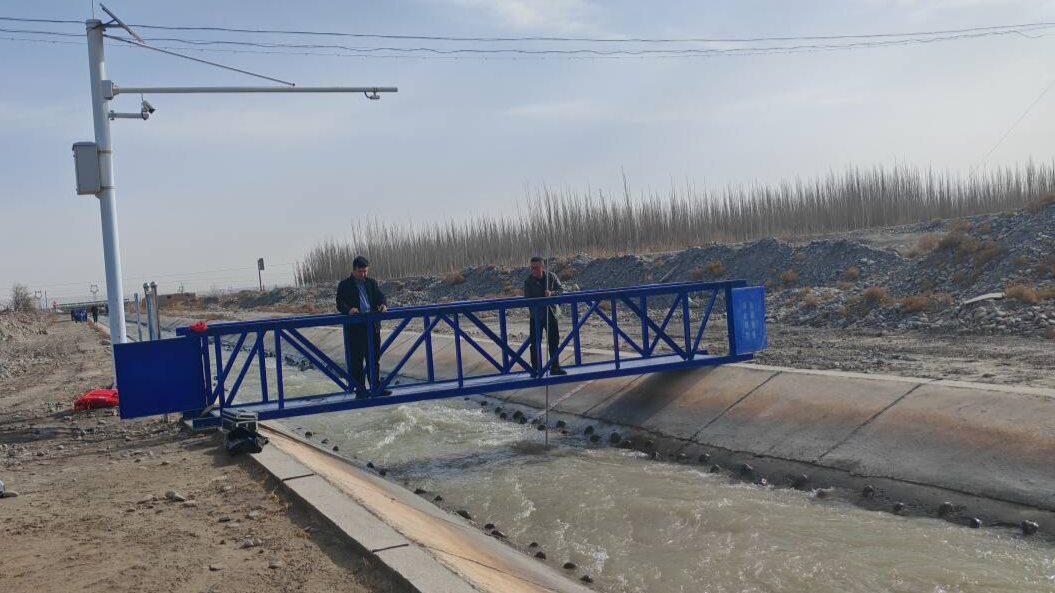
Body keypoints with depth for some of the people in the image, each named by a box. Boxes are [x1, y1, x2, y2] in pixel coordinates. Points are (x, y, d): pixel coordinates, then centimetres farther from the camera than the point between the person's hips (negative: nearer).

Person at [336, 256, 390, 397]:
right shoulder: (344, 285, 1)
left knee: (375, 358, 10)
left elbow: (380, 296, 6)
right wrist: (349, 310, -29)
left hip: (373, 326, 4)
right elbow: (340, 304, -8)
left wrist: (383, 305, -18)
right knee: (357, 360, 1)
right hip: (355, 328, -4)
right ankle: (360, 389, 7)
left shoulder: (372, 283, 14)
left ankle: (376, 386, 20)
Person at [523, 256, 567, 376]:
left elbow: (561, 289, 3)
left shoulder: (551, 276, -3)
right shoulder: (528, 281, -9)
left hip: (550, 313, 2)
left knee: (554, 341, 7)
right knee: (535, 343, 1)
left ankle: (555, 367, 19)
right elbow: (527, 298, -10)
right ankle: (535, 369, 11)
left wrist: (552, 293, -17)